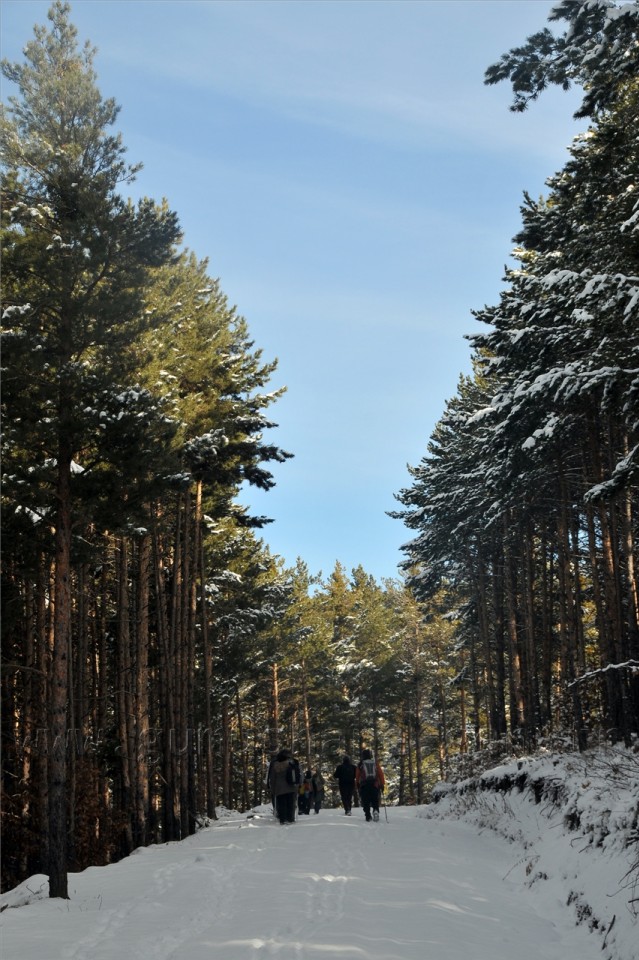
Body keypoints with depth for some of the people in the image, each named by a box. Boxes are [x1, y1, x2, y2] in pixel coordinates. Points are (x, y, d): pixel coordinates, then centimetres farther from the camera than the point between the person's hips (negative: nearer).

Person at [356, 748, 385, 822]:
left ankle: (368, 815, -1)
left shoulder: (360, 764, 3)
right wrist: (382, 784, 7)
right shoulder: (375, 763, 6)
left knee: (366, 802, 6)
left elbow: (357, 776, 9)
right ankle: (376, 810, -16)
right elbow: (381, 774, 3)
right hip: (375, 785, 1)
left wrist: (358, 783, 24)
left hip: (364, 785, -1)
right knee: (375, 800, 10)